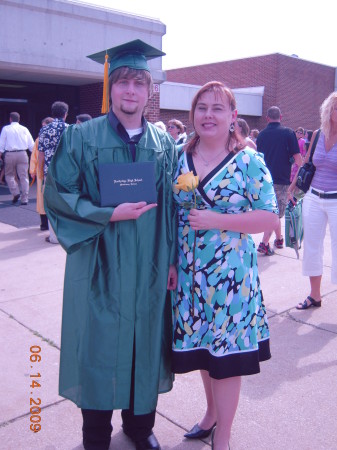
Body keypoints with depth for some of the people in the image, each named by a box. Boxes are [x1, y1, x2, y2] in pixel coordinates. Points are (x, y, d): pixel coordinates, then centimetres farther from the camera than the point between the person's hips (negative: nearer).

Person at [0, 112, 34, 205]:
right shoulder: (24, 129, 9)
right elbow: (31, 144, 10)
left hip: (10, 154, -2)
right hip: (22, 154, 2)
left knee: (9, 175, 14)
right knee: (24, 176, 3)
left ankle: (15, 192, -5)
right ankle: (24, 199, 2)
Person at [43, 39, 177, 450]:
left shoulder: (165, 143, 6)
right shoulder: (81, 138, -3)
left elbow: (172, 206, 7)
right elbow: (57, 195, -6)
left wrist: (172, 259, 2)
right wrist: (109, 214, -18)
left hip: (149, 267, 3)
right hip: (99, 266, -2)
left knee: (145, 344, 14)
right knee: (98, 348, 7)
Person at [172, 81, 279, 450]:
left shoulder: (249, 162, -6)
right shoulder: (180, 159, 5)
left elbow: (269, 217, -9)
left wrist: (216, 219, -19)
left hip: (230, 274, -4)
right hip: (190, 274, 4)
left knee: (226, 353, 5)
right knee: (202, 347, 17)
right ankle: (212, 413, 43)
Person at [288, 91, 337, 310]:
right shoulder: (318, 135, 5)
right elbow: (306, 164, 17)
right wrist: (293, 187, 19)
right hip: (314, 199, 5)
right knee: (311, 247, 10)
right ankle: (315, 295, 26)